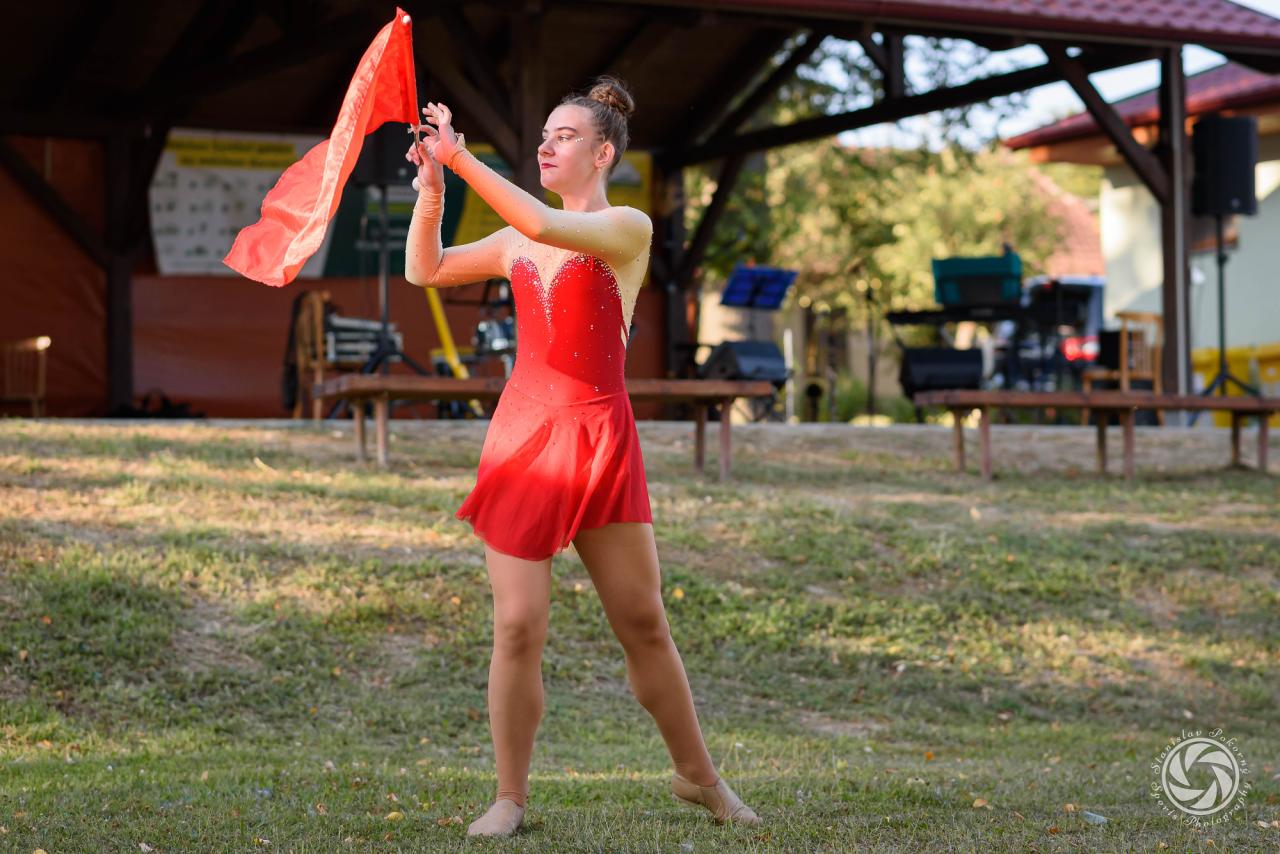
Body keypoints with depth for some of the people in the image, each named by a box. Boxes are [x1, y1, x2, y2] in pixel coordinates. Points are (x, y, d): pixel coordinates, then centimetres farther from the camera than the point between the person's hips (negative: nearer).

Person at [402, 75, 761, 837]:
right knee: (518, 627, -3)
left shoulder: (629, 228, -2)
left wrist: (461, 157, -18)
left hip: (599, 438, -3)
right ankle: (510, 798, 7)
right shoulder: (518, 240, 15)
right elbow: (426, 270, 15)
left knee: (644, 622, 2)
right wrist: (432, 187, 1)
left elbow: (546, 226, -19)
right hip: (521, 431, 3)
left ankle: (699, 774, 19)